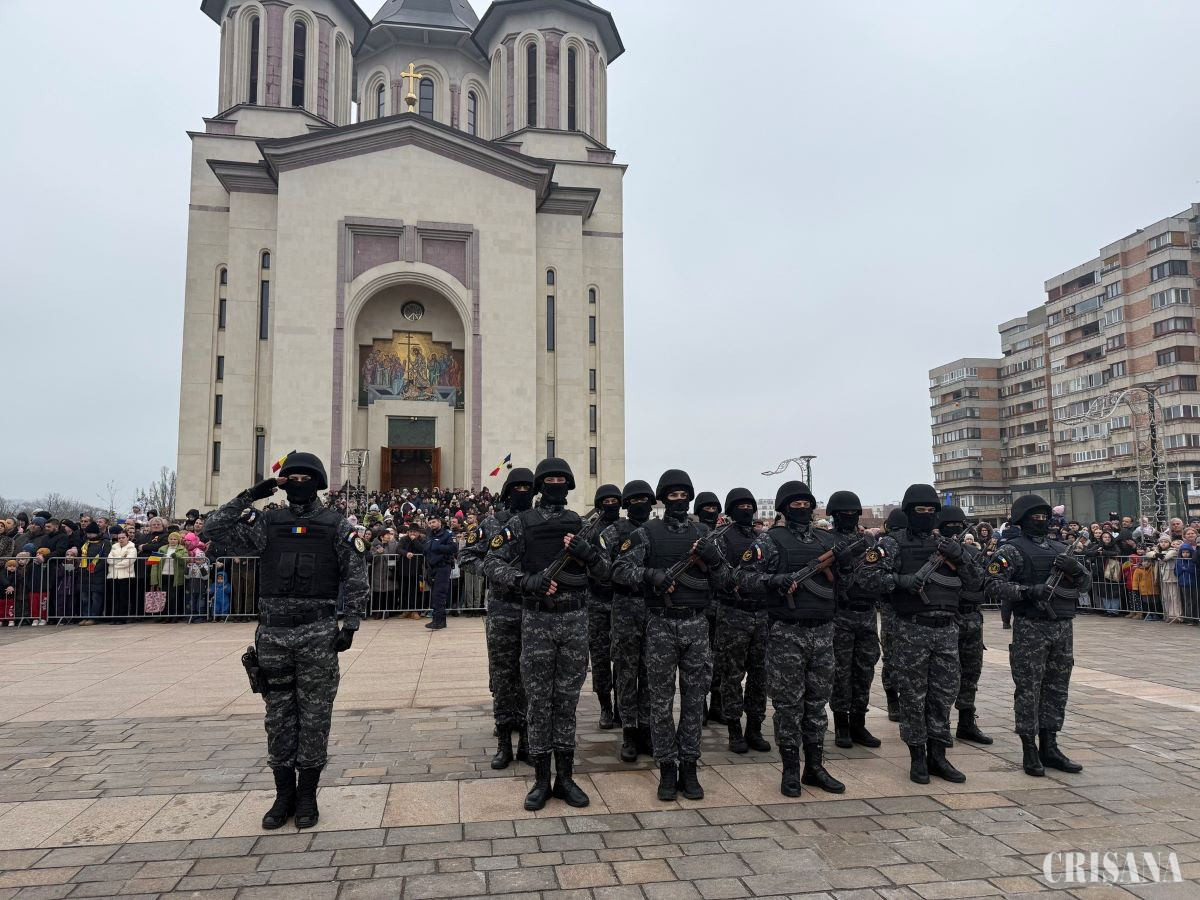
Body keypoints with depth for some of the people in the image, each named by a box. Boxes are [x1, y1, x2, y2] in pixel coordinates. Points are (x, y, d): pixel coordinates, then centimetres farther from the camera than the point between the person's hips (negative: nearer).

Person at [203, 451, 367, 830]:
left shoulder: (336, 526, 0)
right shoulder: (266, 523, 7)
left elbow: (357, 577, 0)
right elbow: (215, 530, -1)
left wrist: (350, 624, -5)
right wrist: (249, 496, -5)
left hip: (318, 635, -2)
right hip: (272, 634, 2)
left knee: (314, 715, 5)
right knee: (278, 715, 10)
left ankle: (307, 795, 19)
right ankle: (284, 793, 23)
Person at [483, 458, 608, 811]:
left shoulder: (580, 525, 7)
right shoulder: (520, 524, -1)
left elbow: (603, 570, 9)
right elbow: (492, 564, -4)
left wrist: (587, 552, -13)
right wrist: (525, 580, -20)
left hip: (575, 620, 2)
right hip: (537, 621, -2)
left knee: (567, 699, 8)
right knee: (538, 699, 4)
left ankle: (565, 777, 19)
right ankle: (541, 779, 15)